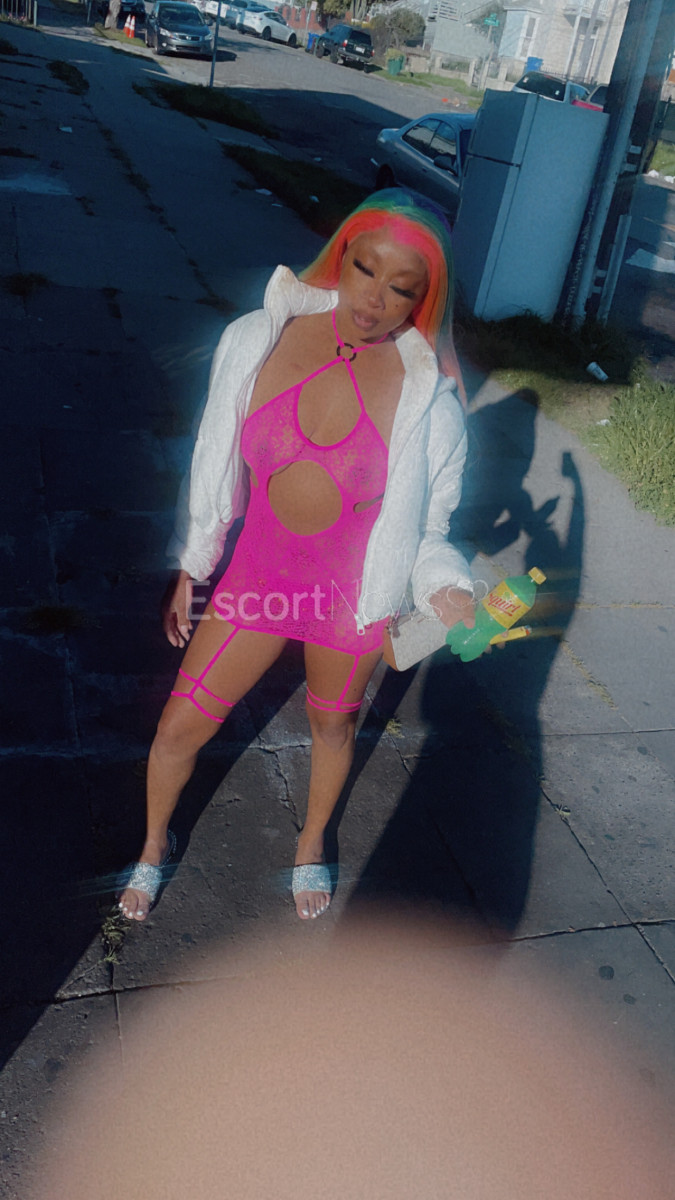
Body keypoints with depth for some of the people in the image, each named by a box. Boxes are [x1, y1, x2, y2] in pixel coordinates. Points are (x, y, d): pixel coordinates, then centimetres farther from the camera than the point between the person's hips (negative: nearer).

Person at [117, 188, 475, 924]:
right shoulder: (258, 341, -11)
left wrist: (445, 588, -26)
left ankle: (312, 843, 56)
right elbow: (216, 464, -1)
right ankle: (156, 844, 45)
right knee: (178, 729, 12)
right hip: (257, 578, 2)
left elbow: (425, 522, -6)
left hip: (353, 594, -1)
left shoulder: (428, 395, -16)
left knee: (332, 726, 23)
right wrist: (188, 568, 6)